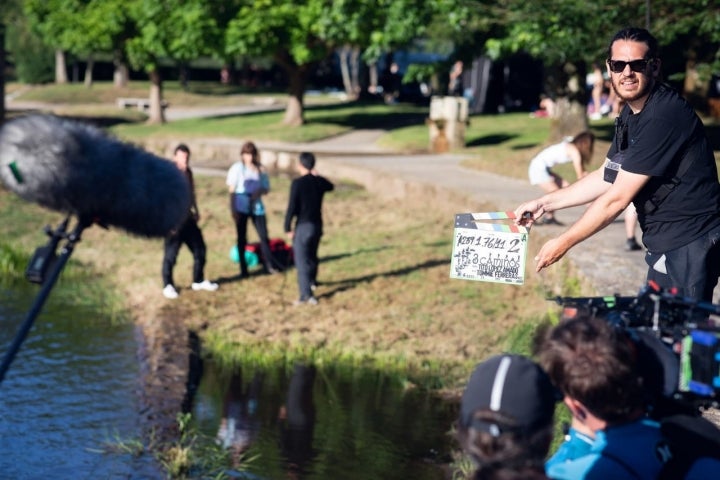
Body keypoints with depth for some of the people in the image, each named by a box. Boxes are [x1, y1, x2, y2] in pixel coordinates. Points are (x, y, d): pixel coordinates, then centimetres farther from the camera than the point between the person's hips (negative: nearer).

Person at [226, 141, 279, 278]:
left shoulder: (260, 169, 4)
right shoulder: (237, 168, -3)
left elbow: (266, 188, 8)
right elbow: (232, 189, -3)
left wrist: (259, 191, -15)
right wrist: (233, 209, -9)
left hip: (256, 205, 2)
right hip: (241, 205, -2)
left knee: (264, 235, -3)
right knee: (242, 237, 3)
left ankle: (268, 265, 4)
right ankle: (243, 269, 8)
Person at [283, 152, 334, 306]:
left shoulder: (297, 183, -17)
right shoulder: (319, 181, 2)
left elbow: (291, 207, -17)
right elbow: (330, 186, 27)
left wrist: (288, 228, -9)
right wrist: (318, 176, 35)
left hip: (303, 226, -6)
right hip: (317, 224, 6)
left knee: (301, 260, -6)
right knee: (312, 254, 27)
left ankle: (306, 295, -16)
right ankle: (312, 281, 49)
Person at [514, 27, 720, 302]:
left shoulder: (664, 116, -22)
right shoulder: (630, 114, 9)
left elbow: (617, 198, -21)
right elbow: (607, 177, 19)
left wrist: (564, 243, -12)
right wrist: (545, 204, 13)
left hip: (690, 245, -10)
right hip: (664, 245, 10)